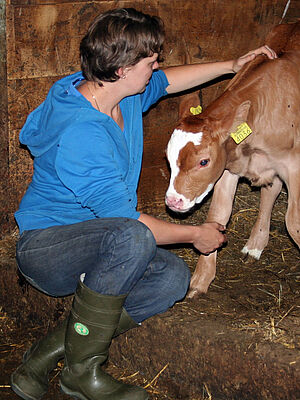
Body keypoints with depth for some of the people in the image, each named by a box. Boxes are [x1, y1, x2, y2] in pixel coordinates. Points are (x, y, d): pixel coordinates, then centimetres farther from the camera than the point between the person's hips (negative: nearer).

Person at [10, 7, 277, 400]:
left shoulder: (127, 93, -2)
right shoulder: (79, 135, -30)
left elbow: (168, 81, 23)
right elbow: (126, 220, -25)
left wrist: (231, 66, 24)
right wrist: (197, 234, -12)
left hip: (101, 242, 9)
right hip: (45, 246, -9)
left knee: (173, 277, -14)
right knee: (132, 238, -37)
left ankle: (47, 353, -9)